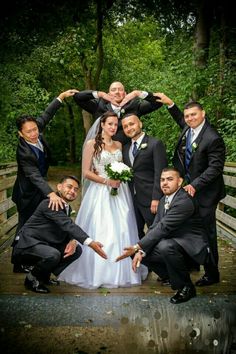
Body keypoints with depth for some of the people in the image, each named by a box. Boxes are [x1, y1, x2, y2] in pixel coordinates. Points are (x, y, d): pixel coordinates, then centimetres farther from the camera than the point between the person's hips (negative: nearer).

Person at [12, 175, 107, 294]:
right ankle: (31, 279, -5)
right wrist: (90, 243, -41)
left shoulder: (66, 207, 10)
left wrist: (73, 241, -12)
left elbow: (68, 227, 13)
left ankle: (44, 276, 13)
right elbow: (67, 225, -32)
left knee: (77, 250, 3)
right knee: (53, 255, -35)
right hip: (27, 245, -10)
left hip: (44, 245, 10)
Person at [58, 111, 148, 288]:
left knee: (122, 231, 5)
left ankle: (122, 271, 20)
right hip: (100, 192, -4)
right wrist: (107, 181, -15)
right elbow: (86, 172, -6)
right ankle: (99, 272, 11)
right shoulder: (92, 144, -2)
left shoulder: (119, 144, 12)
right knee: (100, 232, -3)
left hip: (120, 192, 5)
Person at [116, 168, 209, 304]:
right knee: (140, 252, -2)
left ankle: (186, 287, -13)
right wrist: (140, 251, -14)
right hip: (171, 243, 9)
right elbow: (154, 227, 1)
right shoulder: (164, 200, 7)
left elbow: (163, 228, -29)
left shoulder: (185, 201, -22)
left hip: (191, 247, -9)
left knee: (165, 246, -37)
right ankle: (171, 275, 18)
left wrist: (138, 247, -30)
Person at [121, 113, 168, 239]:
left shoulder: (155, 144, -6)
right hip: (131, 199, 6)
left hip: (150, 199, -6)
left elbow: (159, 173, -13)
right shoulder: (125, 148, 15)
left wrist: (156, 199, -18)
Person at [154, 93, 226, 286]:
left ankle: (212, 274, 16)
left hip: (204, 193, -8)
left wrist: (195, 185, -30)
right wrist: (170, 103, 18)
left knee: (207, 233, 2)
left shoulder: (213, 139, -23)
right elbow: (182, 121, 27)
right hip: (189, 187, 8)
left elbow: (215, 168, -24)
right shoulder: (188, 128, 2)